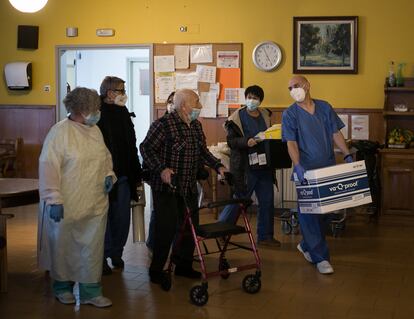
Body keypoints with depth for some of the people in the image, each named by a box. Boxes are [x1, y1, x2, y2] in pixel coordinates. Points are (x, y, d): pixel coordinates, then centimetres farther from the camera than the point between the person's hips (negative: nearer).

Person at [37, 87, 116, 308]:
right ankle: (62, 286, 31)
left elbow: (105, 156, 22)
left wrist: (109, 174, 3)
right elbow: (48, 167, -19)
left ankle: (91, 291, 20)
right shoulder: (60, 132, -15)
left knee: (93, 248, 9)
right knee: (63, 248, 11)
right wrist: (54, 199, -22)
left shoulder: (95, 130, 7)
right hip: (67, 205, -6)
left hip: (95, 204, 6)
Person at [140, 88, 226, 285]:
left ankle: (184, 266, 27)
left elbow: (203, 151, 20)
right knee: (166, 229, -4)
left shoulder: (196, 125, 11)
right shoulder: (164, 124, -14)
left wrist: (218, 166, 8)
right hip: (166, 187, -8)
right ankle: (156, 271, 9)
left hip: (188, 187, 8)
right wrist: (161, 169, -25)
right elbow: (146, 148, -14)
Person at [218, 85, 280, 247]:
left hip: (264, 165, 6)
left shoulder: (265, 116, 12)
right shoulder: (238, 117, -5)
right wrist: (246, 142, -26)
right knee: (239, 200, 0)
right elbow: (231, 140, -11)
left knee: (267, 201, 8)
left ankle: (265, 236, 19)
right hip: (245, 166, -6)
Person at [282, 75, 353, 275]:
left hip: (328, 168, 4)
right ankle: (320, 257, 2)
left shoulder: (325, 107, 9)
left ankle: (307, 245, 31)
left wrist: (347, 155, 1)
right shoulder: (290, 114, -2)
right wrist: (297, 166, -23)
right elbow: (291, 143, -10)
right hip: (307, 170, -4)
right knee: (309, 212, -4)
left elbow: (336, 134, 10)